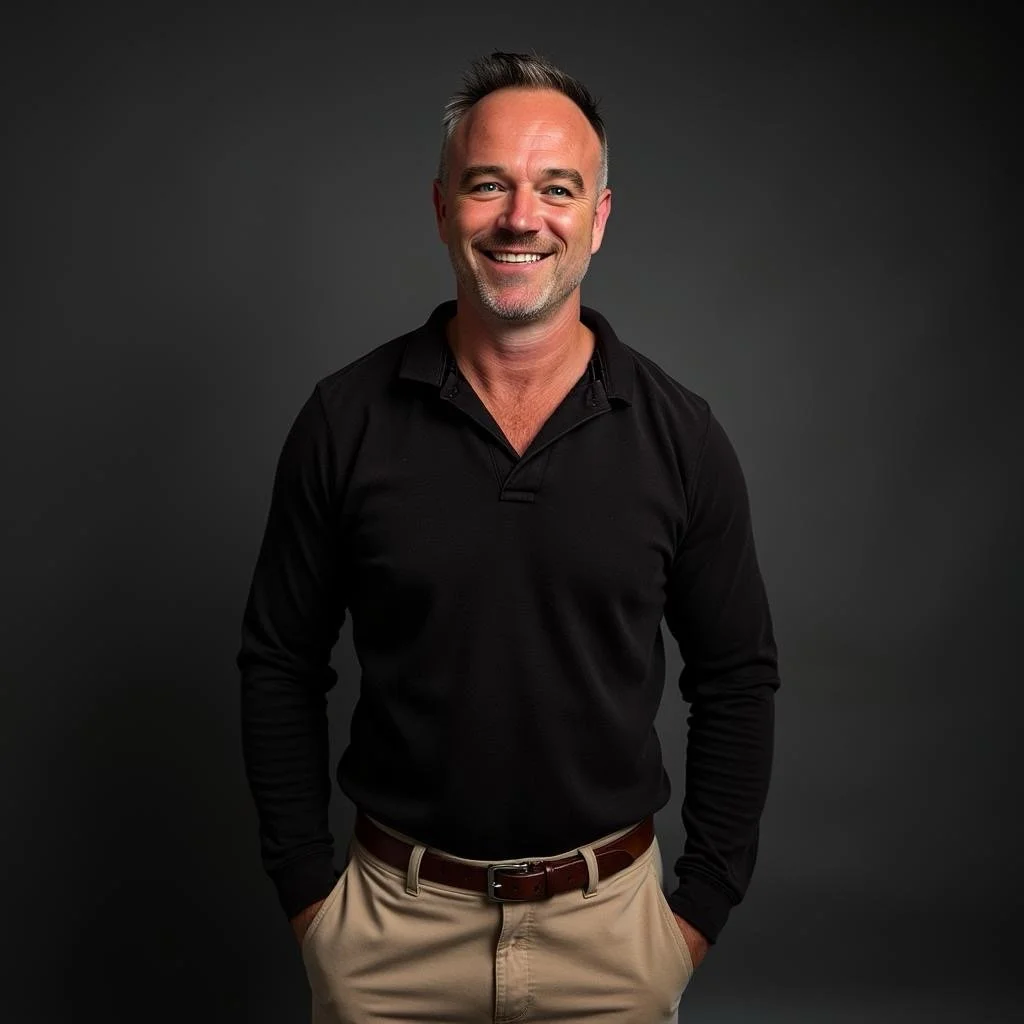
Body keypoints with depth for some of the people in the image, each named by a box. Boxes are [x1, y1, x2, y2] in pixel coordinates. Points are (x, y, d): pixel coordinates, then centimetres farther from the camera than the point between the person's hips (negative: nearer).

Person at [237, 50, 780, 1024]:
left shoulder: (678, 432, -9)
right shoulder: (345, 420, -10)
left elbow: (739, 679, -1)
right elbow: (280, 667, -1)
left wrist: (703, 905, 0)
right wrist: (306, 889, -1)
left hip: (611, 920, 1)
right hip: (392, 922, 0)